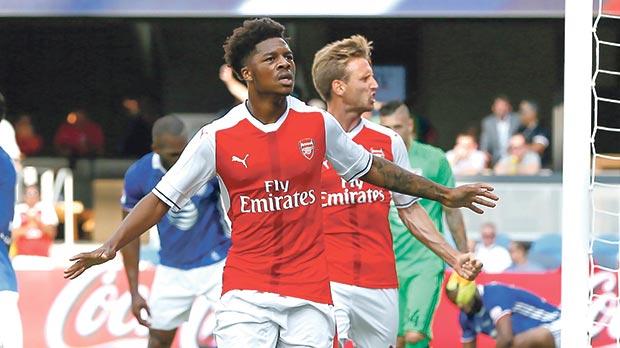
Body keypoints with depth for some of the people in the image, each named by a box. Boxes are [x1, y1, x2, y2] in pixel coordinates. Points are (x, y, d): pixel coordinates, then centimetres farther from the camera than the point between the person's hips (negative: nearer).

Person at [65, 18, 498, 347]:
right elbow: (162, 199, 1)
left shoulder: (318, 123, 3)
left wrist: (444, 194, 23)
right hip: (246, 292, -2)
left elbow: (370, 168, 19)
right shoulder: (218, 137, -3)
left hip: (310, 292, 2)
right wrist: (111, 246, -11)